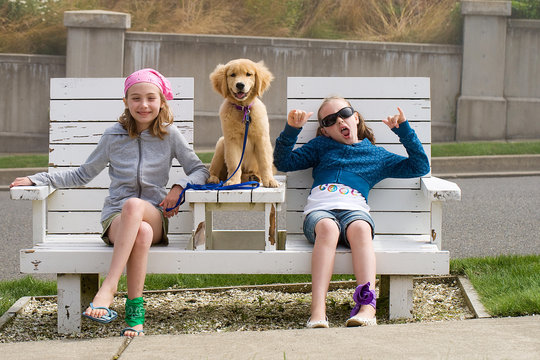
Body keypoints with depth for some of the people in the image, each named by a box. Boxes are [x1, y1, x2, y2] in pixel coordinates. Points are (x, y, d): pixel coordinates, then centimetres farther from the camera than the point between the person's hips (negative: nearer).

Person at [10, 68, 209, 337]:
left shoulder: (170, 135, 8)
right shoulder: (114, 136, 10)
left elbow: (199, 170, 12)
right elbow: (83, 174, 20)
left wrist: (178, 187, -9)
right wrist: (36, 180, 14)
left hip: (154, 215, 0)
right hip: (116, 218, 1)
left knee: (134, 205, -40)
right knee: (142, 232, -39)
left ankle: (108, 289, -43)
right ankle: (135, 309, -36)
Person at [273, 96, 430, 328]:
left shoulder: (376, 155, 29)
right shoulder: (321, 146, 31)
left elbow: (420, 167, 27)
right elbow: (283, 163, 24)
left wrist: (404, 130, 20)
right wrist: (291, 130, 11)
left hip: (354, 210, 0)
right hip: (319, 210, 0)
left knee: (360, 229, -38)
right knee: (327, 227, -38)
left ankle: (367, 308, -55)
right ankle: (318, 311, -52)